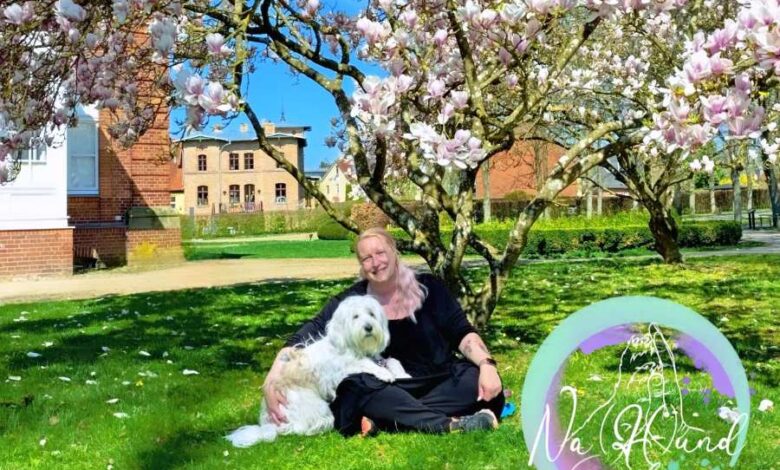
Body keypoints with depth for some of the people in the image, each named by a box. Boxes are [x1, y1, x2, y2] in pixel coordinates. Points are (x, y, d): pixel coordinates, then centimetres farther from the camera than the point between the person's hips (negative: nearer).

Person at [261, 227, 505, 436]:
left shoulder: (428, 287, -1)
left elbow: (462, 332, -2)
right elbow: (304, 338, -11)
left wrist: (486, 364, -22)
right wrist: (272, 380, -25)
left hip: (440, 381, 1)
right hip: (388, 389, -1)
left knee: (485, 383, -26)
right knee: (354, 385, -31)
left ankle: (386, 421, -31)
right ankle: (449, 425, -39)